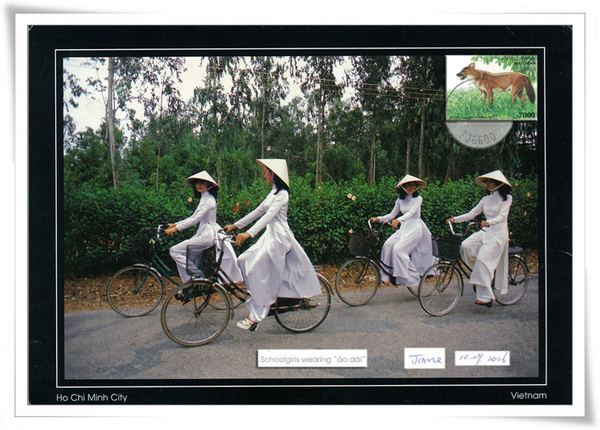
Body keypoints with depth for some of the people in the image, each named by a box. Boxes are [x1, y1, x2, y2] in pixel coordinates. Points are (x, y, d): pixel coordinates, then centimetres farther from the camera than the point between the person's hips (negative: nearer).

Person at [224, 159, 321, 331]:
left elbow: (269, 216, -26)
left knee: (258, 272, -13)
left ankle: (256, 316, -7)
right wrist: (235, 225, 18)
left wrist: (249, 233, -36)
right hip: (270, 235, 10)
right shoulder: (273, 192, 17)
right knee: (245, 261, 5)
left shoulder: (281, 194, -14)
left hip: (279, 237, -10)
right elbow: (258, 211, 19)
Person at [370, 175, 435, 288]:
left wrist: (399, 220, -38)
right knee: (388, 245, -13)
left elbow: (411, 212, -21)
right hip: (404, 228, 6)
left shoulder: (418, 198, -5)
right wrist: (379, 218, -3)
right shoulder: (400, 199, 11)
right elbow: (392, 214, 12)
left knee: (398, 249, -22)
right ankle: (388, 273, -6)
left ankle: (408, 277, -16)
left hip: (415, 228, -6)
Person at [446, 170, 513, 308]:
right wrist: (455, 219, -3)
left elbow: (502, 216, -17)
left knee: (482, 259, -22)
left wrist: (489, 222, -36)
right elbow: (472, 214, 10)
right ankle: (482, 274, 0)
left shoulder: (506, 198, -2)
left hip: (498, 233, -6)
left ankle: (485, 296, -18)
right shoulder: (486, 199, 15)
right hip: (484, 231, 6)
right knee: (465, 246, -21)